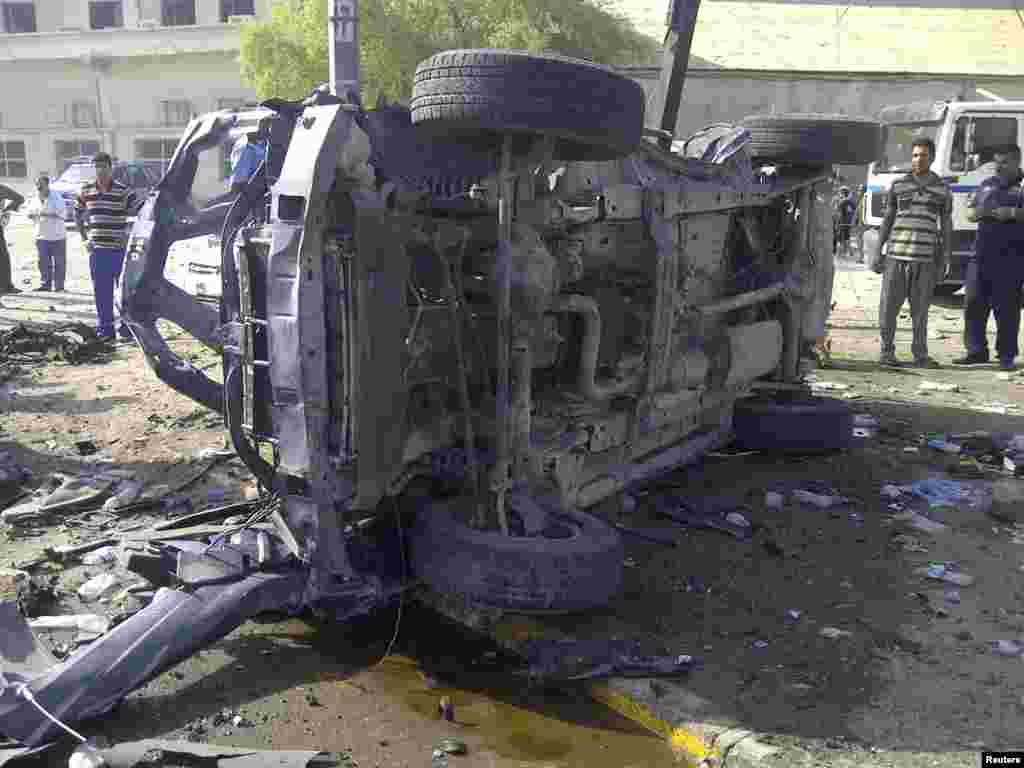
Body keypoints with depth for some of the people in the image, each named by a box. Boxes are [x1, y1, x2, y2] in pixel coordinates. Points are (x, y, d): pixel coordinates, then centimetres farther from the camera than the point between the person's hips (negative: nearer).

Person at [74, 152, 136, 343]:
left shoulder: (124, 191, -5)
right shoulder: (85, 191, 6)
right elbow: (78, 215, 18)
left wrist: (128, 236, -10)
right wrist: (84, 238, 11)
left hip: (119, 249, -3)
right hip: (97, 249, 3)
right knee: (101, 292, 7)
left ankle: (127, 327, 12)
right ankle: (105, 327, 17)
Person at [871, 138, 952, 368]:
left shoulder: (942, 189, 8)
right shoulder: (898, 185, 9)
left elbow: (946, 227, 10)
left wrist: (944, 260, 4)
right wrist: (877, 252, 5)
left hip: (925, 258, 0)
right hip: (896, 255, 0)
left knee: (920, 310, 4)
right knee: (889, 306, -1)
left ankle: (921, 354, 15)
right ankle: (887, 352, 11)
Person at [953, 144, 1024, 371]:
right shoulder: (987, 184, 19)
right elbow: (969, 212, 24)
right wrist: (976, 212, 2)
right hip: (981, 255, 5)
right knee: (973, 303, 4)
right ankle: (976, 351, 14)